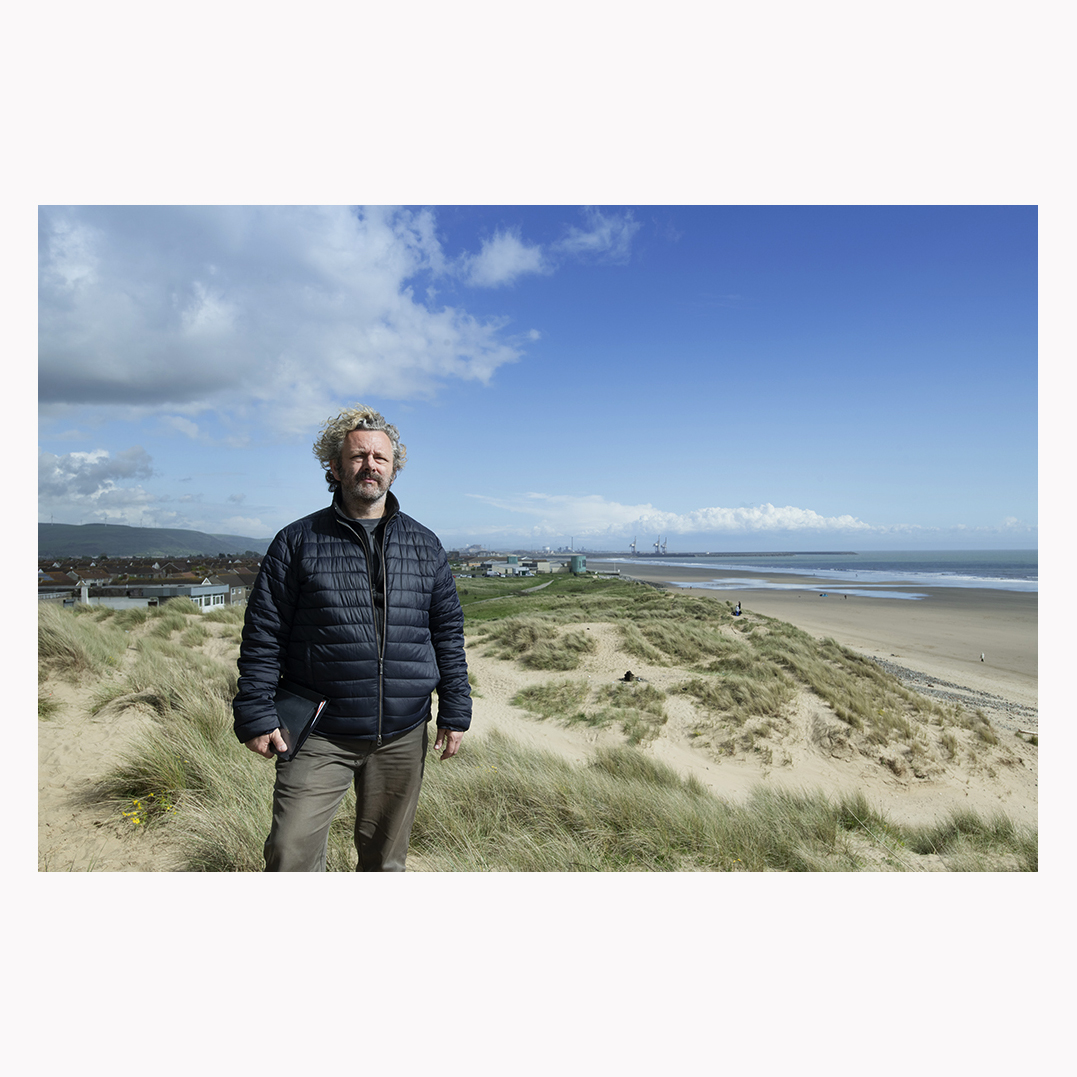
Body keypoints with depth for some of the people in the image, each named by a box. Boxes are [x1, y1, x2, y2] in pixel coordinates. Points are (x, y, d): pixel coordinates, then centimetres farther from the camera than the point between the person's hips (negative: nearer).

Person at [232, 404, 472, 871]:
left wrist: (455, 712, 6)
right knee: (291, 852, -4)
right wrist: (255, 716, -3)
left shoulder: (424, 545, 6)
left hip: (402, 738, 2)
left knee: (385, 854, 15)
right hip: (320, 735, -2)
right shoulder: (297, 542, 0)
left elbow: (448, 632, 8)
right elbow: (263, 635, 1)